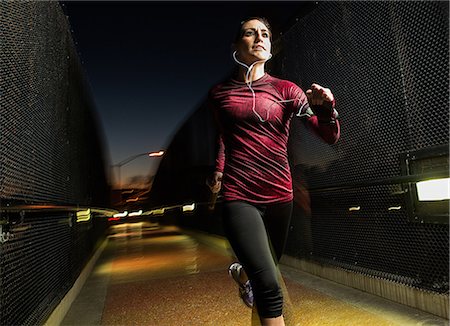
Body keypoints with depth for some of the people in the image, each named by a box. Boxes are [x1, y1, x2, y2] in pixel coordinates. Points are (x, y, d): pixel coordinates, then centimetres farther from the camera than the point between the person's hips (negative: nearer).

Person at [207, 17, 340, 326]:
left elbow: (330, 136, -6)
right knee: (270, 286, -16)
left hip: (280, 195, 2)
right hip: (238, 196, -2)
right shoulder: (219, 93, 4)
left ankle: (240, 272, 57)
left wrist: (324, 107, -24)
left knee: (268, 267, 22)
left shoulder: (286, 90, 2)